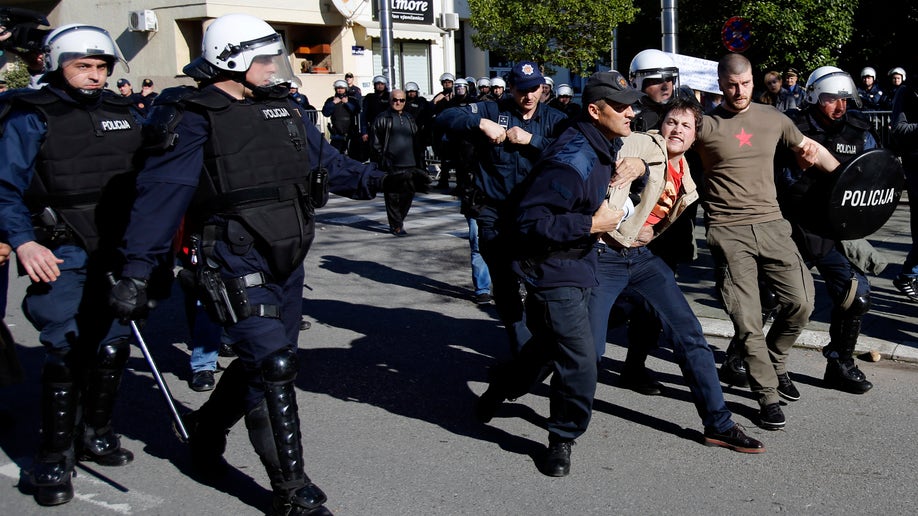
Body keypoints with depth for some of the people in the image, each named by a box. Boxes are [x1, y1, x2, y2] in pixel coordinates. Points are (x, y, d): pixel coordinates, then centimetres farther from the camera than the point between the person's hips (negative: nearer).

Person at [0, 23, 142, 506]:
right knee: (66, 352, -6)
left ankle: (95, 432, 30)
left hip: (121, 255, 5)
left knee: (113, 348, 11)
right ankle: (54, 456, 6)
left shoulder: (125, 114, 11)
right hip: (61, 257, -5)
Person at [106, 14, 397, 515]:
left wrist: (372, 179, 0)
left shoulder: (284, 110, 11)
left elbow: (327, 162, 16)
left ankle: (205, 425, 45)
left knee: (261, 360, 17)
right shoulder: (196, 120, -9)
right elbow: (159, 196, -12)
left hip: (287, 264, 8)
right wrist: (135, 272, -15)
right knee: (274, 365, -13)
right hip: (236, 266, -7)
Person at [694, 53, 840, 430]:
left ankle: (774, 360, 25)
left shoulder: (773, 119, 10)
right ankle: (768, 396, 10)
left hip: (770, 223, 4)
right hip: (728, 232, -3)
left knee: (801, 302, -4)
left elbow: (810, 148, 24)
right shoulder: (706, 125, -2)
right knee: (747, 320, -4)